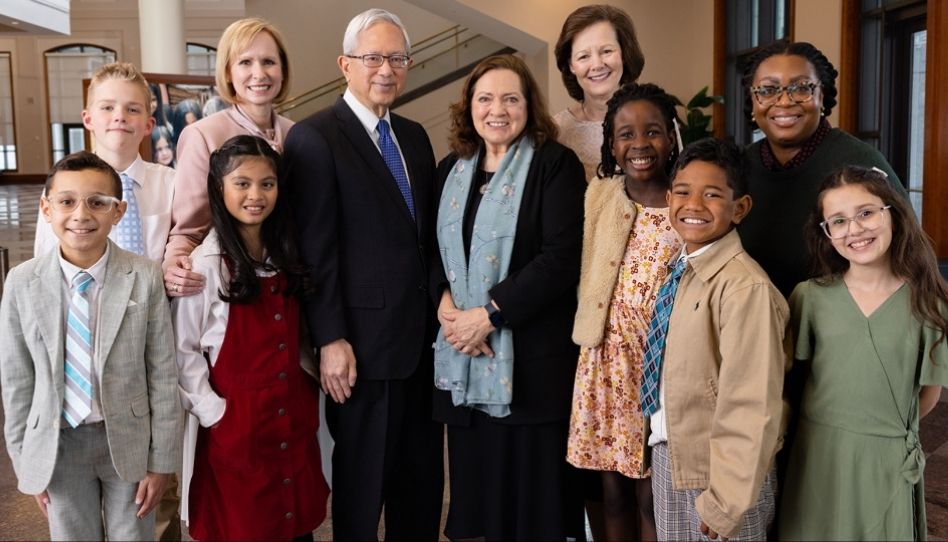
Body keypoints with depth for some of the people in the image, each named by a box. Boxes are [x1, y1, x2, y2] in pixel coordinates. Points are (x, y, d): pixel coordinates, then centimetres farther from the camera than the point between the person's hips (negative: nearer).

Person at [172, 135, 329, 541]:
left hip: (294, 420, 5)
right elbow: (181, 351, -9)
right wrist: (214, 413, -14)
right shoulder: (205, 264, -12)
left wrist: (317, 372, 3)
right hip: (235, 429, -5)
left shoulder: (286, 257, 6)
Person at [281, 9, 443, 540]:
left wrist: (442, 312, 10)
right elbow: (315, 249, -13)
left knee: (423, 481, 16)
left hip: (424, 336, 7)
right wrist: (331, 340, -16)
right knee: (362, 483, 8)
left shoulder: (415, 136, 13)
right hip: (363, 342, -6)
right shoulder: (315, 137, -8)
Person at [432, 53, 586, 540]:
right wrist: (445, 305, -7)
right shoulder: (451, 169, 13)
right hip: (464, 357, 5)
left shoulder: (556, 164, -4)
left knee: (534, 485, 3)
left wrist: (489, 315, -16)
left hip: (531, 356, -4)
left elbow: (561, 259, -13)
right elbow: (433, 249, 13)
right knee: (478, 481, 11)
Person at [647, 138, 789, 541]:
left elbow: (751, 407, -23)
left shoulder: (744, 287, -23)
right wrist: (663, 457, 10)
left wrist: (726, 504, -19)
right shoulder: (682, 272, 3)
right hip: (671, 459, 8)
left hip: (716, 475, -7)